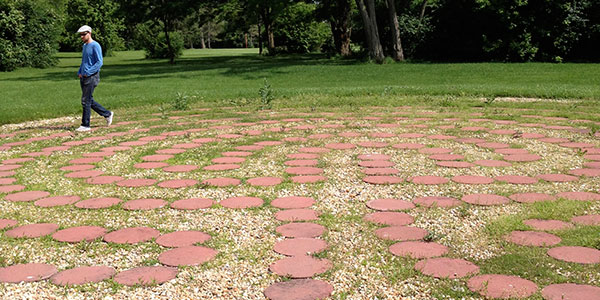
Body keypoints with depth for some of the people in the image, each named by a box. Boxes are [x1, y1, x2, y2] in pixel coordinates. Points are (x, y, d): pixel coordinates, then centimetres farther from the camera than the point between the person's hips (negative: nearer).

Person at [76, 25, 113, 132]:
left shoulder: (95, 46, -10)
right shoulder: (85, 46, 18)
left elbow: (99, 62, -16)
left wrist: (87, 73, -18)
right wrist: (79, 72, 12)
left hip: (91, 77, -9)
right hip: (83, 77, 9)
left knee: (86, 101, -8)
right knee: (89, 100, 12)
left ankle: (85, 125, -2)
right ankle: (107, 114, 25)